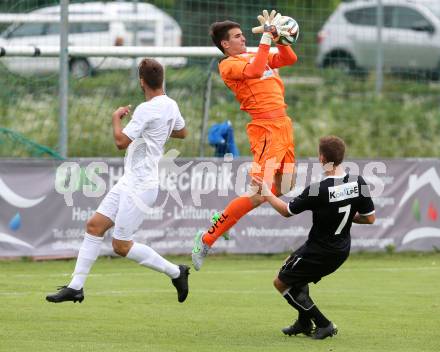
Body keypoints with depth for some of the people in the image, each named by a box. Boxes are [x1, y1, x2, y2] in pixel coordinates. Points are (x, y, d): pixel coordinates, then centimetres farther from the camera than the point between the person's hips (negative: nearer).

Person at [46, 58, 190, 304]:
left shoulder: (147, 110, -20)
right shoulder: (170, 105, 8)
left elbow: (121, 141, -20)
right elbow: (182, 132, 27)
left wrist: (117, 118, -4)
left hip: (140, 185, -10)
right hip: (130, 182, 10)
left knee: (121, 246, -5)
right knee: (94, 225, 6)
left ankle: (175, 272, 7)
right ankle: (76, 287, 7)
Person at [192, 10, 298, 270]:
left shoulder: (255, 55, 20)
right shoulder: (228, 65, -5)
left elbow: (290, 58, 19)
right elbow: (254, 71, -23)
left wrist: (279, 38, 3)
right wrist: (267, 37, -20)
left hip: (283, 124, 9)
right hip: (266, 129, -9)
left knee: (283, 190, 8)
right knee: (260, 195, -16)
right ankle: (206, 240, -7)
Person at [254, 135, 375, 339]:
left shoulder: (317, 190, -27)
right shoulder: (358, 183, -11)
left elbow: (287, 211, -11)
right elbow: (370, 218, -1)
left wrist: (266, 193, 5)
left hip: (318, 252, -7)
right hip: (341, 251, 7)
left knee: (281, 283, 13)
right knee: (298, 277, 32)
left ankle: (323, 325, 9)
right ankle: (304, 323, 33)